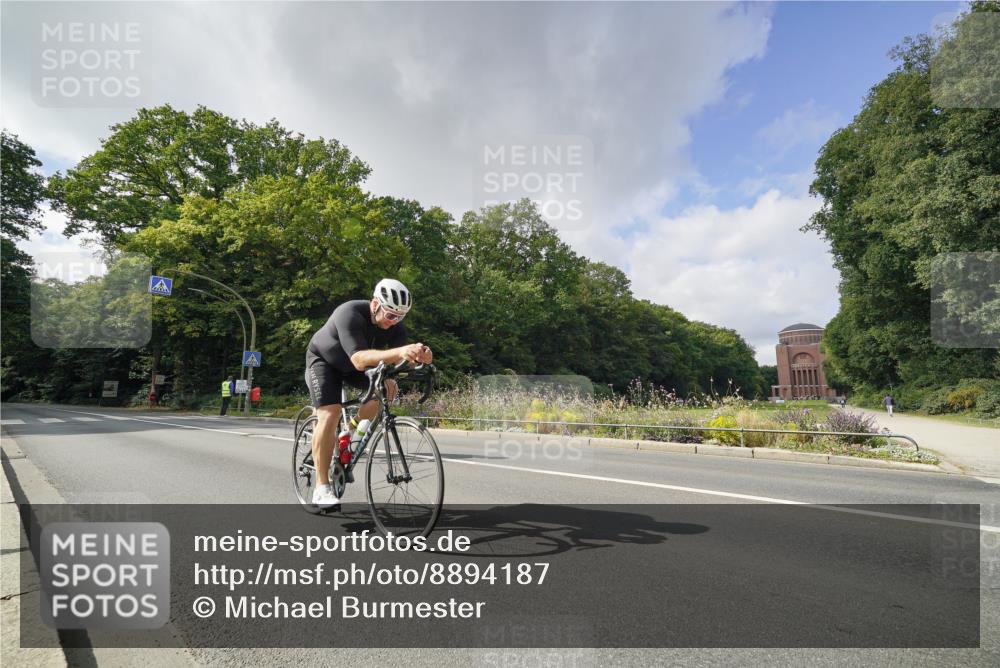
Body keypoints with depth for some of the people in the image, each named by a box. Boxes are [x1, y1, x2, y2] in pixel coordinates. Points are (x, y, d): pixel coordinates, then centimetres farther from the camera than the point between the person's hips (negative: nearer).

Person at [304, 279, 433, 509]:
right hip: (323, 360, -5)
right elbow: (359, 360, -50)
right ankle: (322, 488, -12)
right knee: (330, 415, -22)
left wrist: (418, 356, -54)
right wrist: (397, 352, -65)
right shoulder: (349, 313, -38)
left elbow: (401, 358, -30)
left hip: (352, 366, 6)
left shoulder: (395, 326, -20)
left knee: (387, 388, -17)